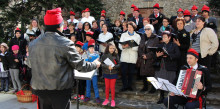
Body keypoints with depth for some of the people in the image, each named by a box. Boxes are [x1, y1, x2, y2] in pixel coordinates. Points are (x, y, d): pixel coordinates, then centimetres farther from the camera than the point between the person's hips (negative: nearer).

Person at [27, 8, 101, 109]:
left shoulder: (33, 44, -2)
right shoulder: (65, 44, -16)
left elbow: (29, 64, 15)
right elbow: (80, 65, -8)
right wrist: (95, 64, 10)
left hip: (40, 89, 4)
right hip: (60, 91, -4)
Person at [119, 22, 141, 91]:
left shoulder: (137, 36, 8)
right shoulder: (123, 35, 13)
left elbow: (137, 47, -2)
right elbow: (120, 45, 5)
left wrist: (131, 46, -18)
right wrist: (123, 46, -17)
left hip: (133, 57, 0)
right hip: (124, 56, 0)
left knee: (131, 72, 4)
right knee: (123, 72, -5)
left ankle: (129, 86, 18)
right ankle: (125, 86, 6)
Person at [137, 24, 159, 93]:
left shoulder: (155, 38, -2)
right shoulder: (143, 37, 15)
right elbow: (139, 48, 11)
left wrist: (147, 56, -14)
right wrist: (142, 55, -5)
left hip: (151, 59, -5)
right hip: (143, 59, 5)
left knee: (151, 74, -6)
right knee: (143, 73, 7)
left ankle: (153, 88, 6)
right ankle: (145, 87, 20)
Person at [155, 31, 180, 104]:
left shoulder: (174, 46, 2)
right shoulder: (160, 45, 16)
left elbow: (178, 55, -10)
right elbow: (156, 56, 16)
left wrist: (168, 55, -19)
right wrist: (157, 55, -7)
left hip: (170, 68, -4)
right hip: (161, 67, 4)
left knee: (170, 84, -3)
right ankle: (161, 97, 18)